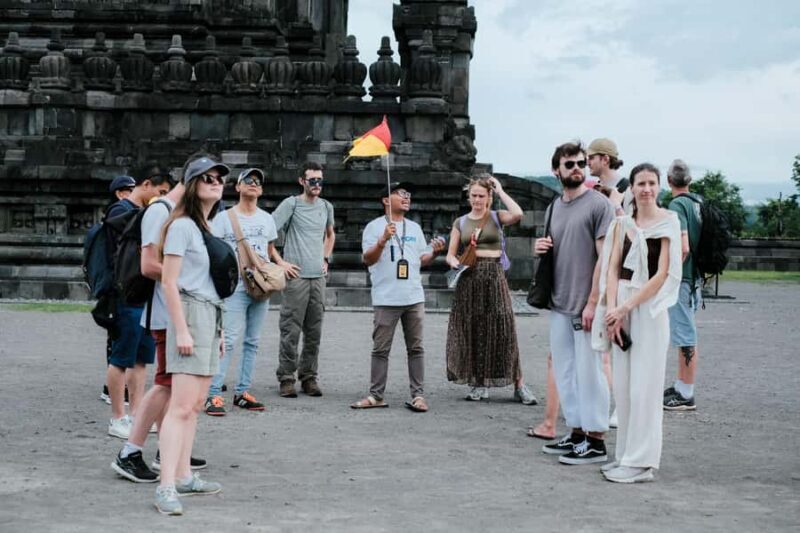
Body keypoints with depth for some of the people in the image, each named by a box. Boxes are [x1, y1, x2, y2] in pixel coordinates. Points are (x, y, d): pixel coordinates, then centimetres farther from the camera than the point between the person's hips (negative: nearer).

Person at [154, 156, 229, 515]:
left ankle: (183, 476, 15)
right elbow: (169, 281, -13)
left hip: (211, 313, 9)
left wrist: (218, 328, 20)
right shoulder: (182, 225, -8)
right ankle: (166, 487, -18)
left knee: (196, 404, 9)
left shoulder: (209, 227, 18)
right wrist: (181, 329, -19)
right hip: (190, 312, -9)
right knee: (182, 404, -15)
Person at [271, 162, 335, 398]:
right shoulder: (291, 204, -4)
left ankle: (309, 377, 16)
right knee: (291, 330, -5)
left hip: (318, 276, 5)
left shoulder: (326, 207, 14)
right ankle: (286, 378, 2)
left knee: (314, 332, 8)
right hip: (296, 275, -5)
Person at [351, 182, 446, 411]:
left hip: (414, 298, 4)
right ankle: (376, 395, 5)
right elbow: (367, 259, -7)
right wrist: (383, 240, -21)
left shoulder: (415, 228, 16)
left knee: (415, 348, 4)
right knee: (380, 349, 0)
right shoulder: (375, 227, 1)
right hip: (386, 300, -4)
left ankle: (417, 395, 7)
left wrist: (434, 252, -1)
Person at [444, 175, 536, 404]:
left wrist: (500, 191, -6)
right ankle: (479, 383, 13)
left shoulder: (497, 217, 5)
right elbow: (450, 254, 12)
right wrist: (454, 262, -12)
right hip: (469, 277, 3)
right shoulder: (461, 222, 12)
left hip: (494, 275, -3)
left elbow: (517, 214, -17)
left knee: (502, 329, -6)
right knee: (471, 331, 3)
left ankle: (519, 384, 0)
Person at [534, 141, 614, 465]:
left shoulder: (598, 205, -7)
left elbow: (605, 257, -12)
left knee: (588, 372, -4)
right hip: (558, 305, 7)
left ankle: (596, 441, 3)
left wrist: (593, 302, -18)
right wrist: (540, 249, 2)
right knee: (565, 372, 11)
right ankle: (576, 433, 21)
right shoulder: (554, 208, 14)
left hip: (585, 307, -7)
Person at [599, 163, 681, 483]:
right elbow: (612, 268, 5)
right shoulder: (622, 224, 11)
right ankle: (625, 455, 17)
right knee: (622, 385, 8)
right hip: (621, 306, 5)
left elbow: (662, 274, -10)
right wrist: (612, 309, -9)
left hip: (649, 306, -5)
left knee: (643, 386, -4)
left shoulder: (668, 222, -4)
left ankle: (641, 462, 1)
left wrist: (626, 307, -14)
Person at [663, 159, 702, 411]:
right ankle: (680, 387, 27)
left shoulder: (677, 205, -15)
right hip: (694, 278, 9)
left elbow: (683, 248, -24)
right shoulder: (698, 204, 10)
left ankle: (687, 396, 3)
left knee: (685, 338, -3)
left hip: (680, 280, -9)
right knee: (685, 335, 17)